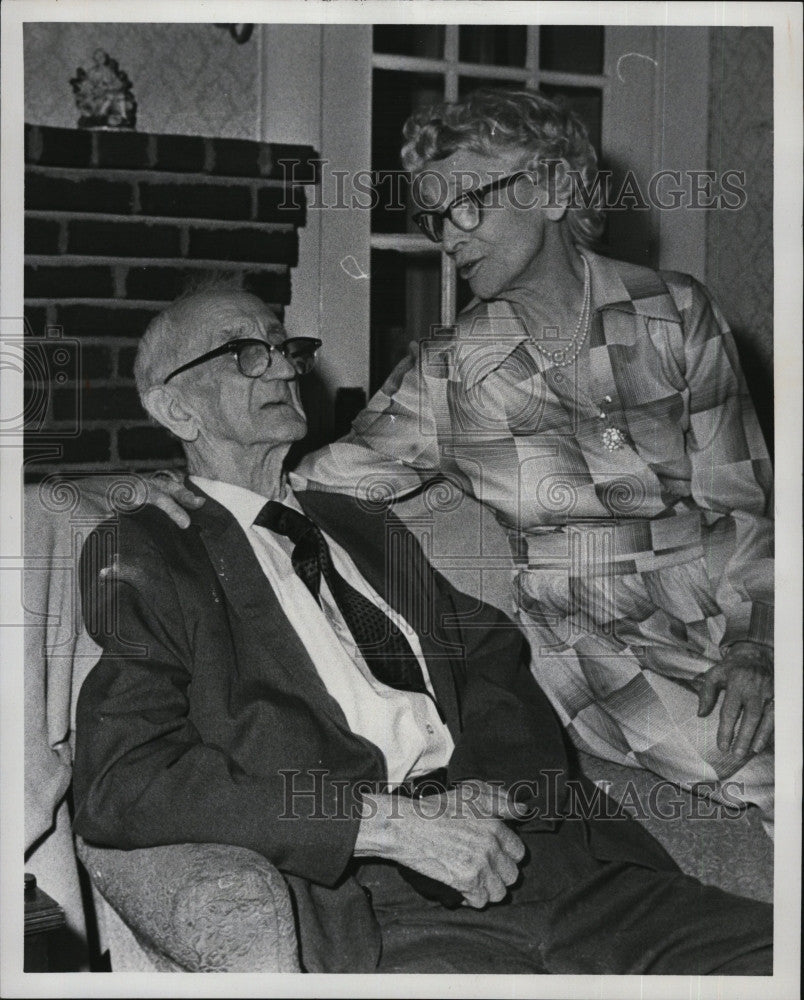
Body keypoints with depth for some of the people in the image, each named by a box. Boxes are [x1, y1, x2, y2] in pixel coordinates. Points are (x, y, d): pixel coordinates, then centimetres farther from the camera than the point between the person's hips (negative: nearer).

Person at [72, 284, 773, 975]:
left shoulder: (365, 529, 26)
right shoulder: (144, 558, 7)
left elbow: (496, 658, 17)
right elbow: (118, 788, -7)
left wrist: (488, 786, -7)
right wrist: (392, 822, -14)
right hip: (378, 912, -5)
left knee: (765, 952, -17)